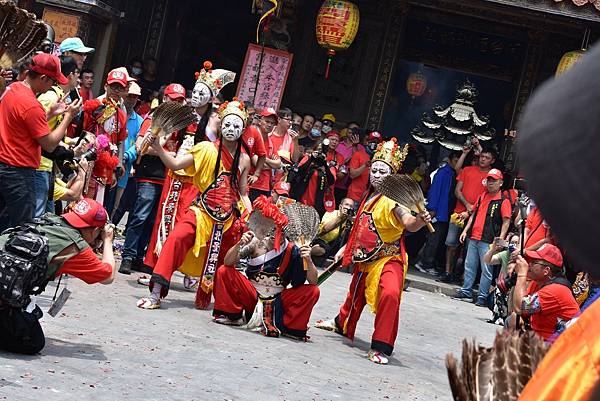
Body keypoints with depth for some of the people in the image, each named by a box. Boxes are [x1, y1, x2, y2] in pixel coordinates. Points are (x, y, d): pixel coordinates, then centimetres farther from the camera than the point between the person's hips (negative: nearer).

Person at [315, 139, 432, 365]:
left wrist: (420, 220, -55)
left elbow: (408, 223, -34)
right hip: (365, 257, 8)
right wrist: (346, 249, 22)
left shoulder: (393, 199, -17)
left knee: (390, 294, -32)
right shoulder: (369, 197, 6)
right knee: (356, 293, 27)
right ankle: (342, 324, 57)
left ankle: (380, 347, -25)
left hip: (389, 259, -8)